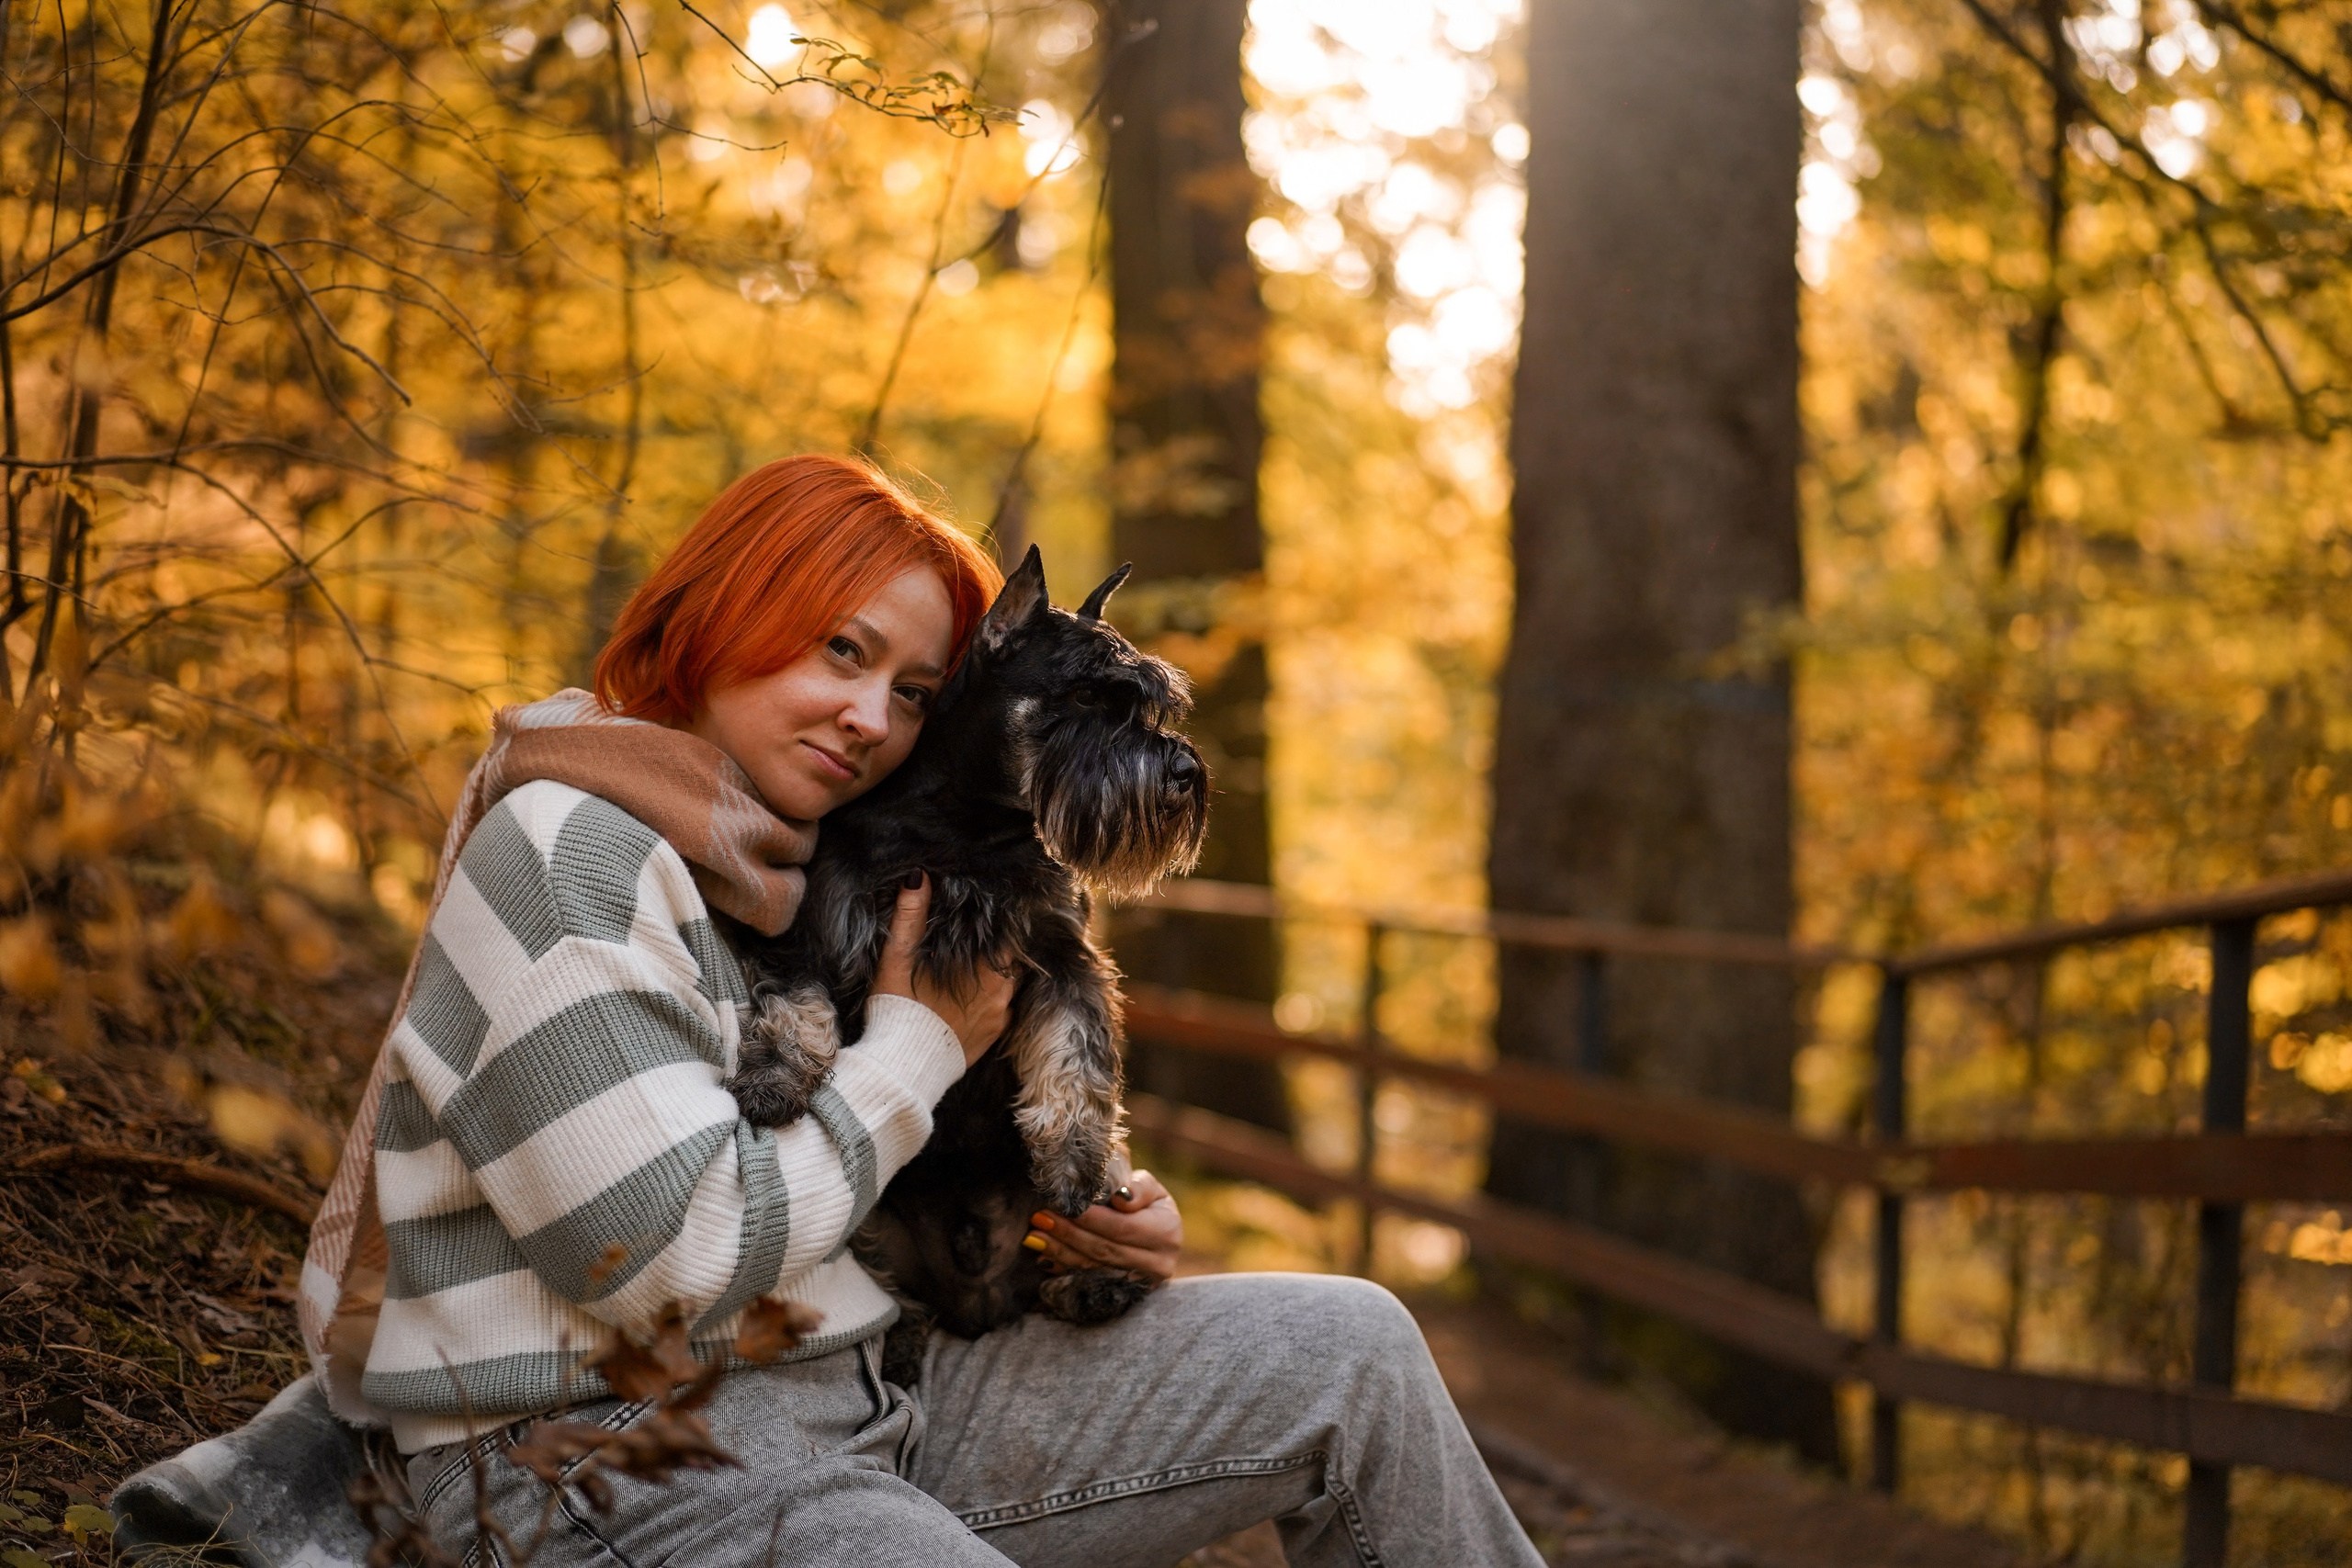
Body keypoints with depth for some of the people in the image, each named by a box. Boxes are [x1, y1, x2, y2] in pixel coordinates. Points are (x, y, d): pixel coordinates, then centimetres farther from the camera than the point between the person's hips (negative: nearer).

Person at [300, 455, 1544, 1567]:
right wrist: (917, 1050, -8)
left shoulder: (792, 875, 16)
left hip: (856, 1404, 9)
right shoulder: (564, 854, -13)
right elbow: (673, 1259, -21)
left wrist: (1090, 1221, 1)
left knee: (1347, 1349, 2)